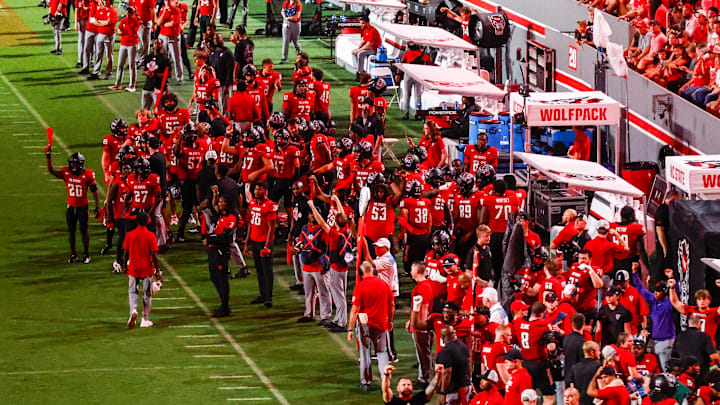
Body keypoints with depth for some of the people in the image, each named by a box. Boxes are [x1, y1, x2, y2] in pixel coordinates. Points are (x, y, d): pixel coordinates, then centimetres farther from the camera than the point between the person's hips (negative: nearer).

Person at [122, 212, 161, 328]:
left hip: (133, 268, 1)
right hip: (147, 269, -1)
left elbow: (126, 252, 1)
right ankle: (145, 320, 16)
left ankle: (133, 310, -12)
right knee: (147, 295, 11)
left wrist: (124, 266, 16)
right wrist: (157, 271, -5)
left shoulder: (129, 235, -4)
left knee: (132, 292, 15)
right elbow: (154, 255, -10)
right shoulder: (151, 236, -9)